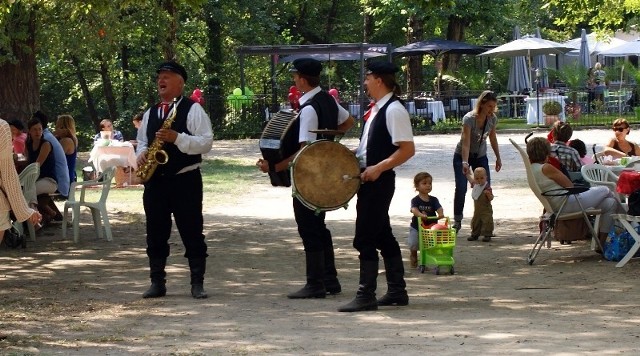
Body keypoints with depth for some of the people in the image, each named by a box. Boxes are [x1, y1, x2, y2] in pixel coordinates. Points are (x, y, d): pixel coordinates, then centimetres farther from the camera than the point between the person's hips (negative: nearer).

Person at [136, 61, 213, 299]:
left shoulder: (193, 110, -3)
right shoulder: (150, 114, 16)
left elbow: (206, 142, -11)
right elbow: (142, 141, 23)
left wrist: (177, 138, -22)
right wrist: (141, 154, 0)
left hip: (185, 180, -5)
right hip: (155, 180, 6)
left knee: (192, 232, -1)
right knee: (156, 233, 6)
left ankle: (197, 283, 4)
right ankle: (157, 282, 13)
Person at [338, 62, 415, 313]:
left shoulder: (394, 110, -16)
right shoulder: (377, 109, 13)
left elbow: (407, 150, -20)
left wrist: (378, 168, -23)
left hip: (379, 181, -10)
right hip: (370, 180, 10)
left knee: (365, 239, -8)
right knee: (383, 236, 15)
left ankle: (366, 296, -4)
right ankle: (397, 291, 23)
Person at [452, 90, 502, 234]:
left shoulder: (492, 119, -10)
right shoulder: (469, 119, -27)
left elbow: (493, 138, 6)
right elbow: (466, 142, -33)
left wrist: (498, 158, 8)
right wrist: (465, 163, -41)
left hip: (481, 156, 5)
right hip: (462, 155, -5)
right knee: (461, 188, -16)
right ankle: (457, 221, -4)